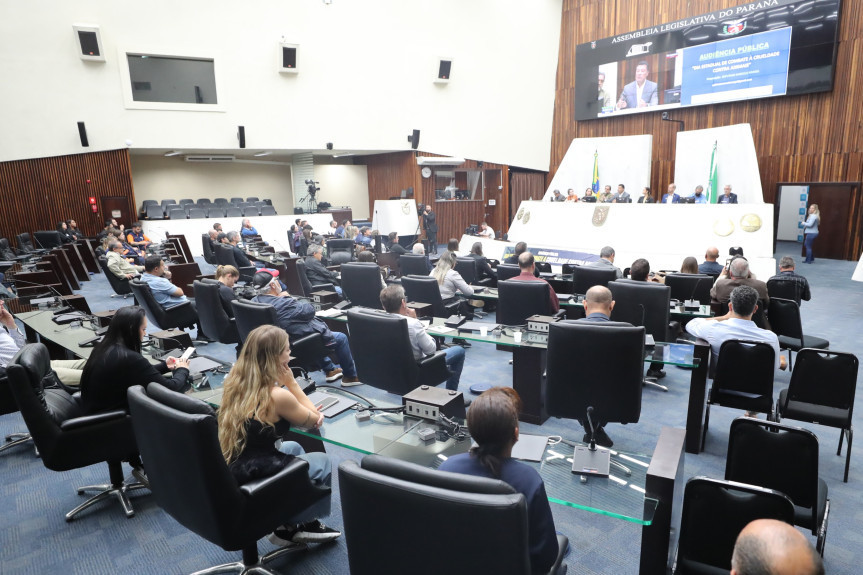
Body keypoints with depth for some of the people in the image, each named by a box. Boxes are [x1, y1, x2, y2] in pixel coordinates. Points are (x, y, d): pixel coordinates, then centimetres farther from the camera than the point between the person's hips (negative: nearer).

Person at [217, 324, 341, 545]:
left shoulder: (235, 380, -1)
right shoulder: (277, 395, -25)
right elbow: (314, 421, -6)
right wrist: (291, 382, -10)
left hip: (229, 471, 8)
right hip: (252, 479, -8)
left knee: (294, 448, 29)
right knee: (322, 462, 14)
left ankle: (296, 521, 33)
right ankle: (291, 527, 28)